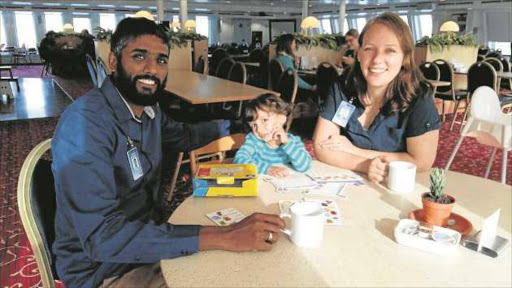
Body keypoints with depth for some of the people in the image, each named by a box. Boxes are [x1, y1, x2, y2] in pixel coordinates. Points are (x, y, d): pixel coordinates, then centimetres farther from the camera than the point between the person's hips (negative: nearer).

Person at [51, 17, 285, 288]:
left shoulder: (147, 107, -3)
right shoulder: (85, 122, -27)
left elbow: (182, 136, 20)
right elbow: (103, 235, -36)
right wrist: (223, 237, -40)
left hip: (147, 234, 7)